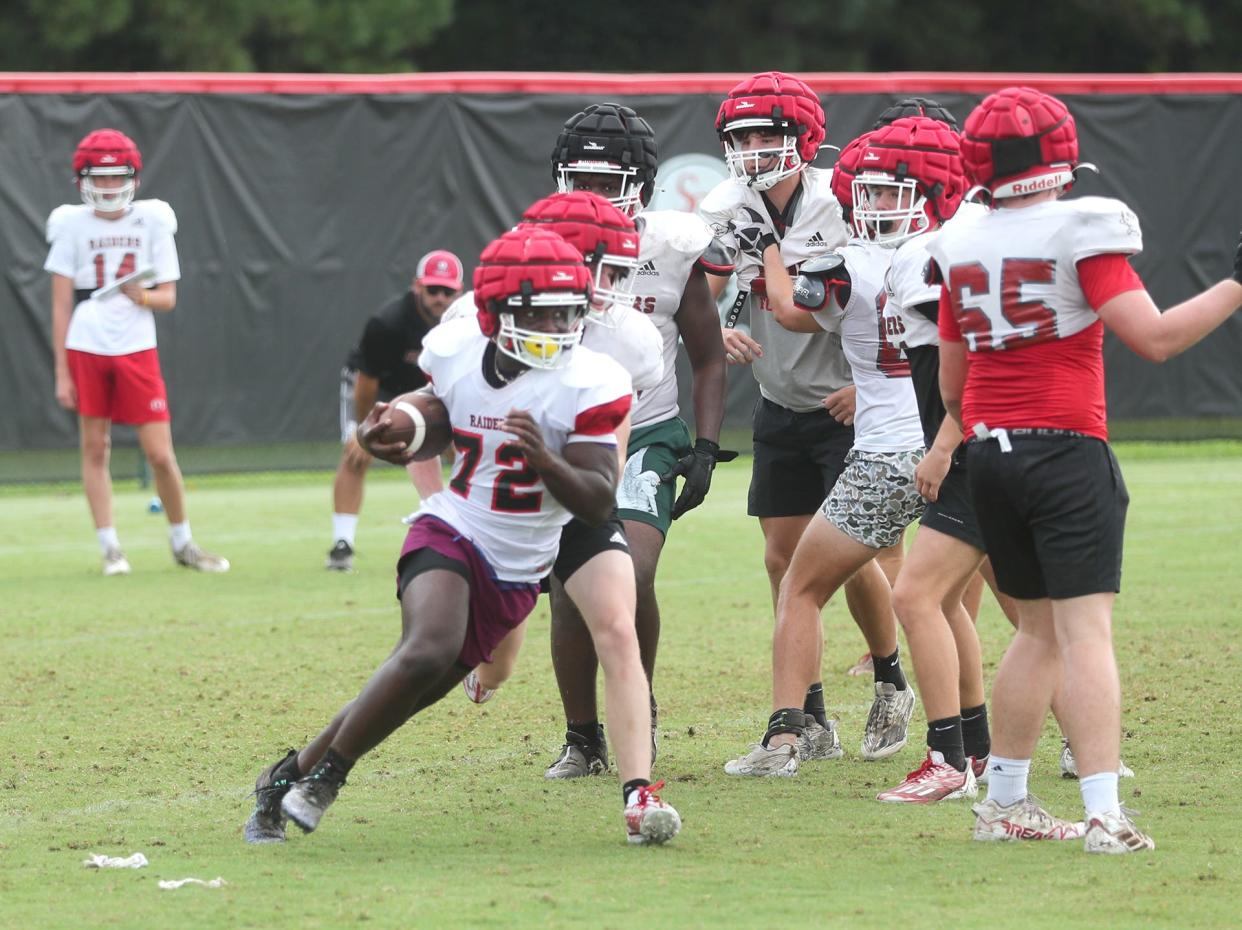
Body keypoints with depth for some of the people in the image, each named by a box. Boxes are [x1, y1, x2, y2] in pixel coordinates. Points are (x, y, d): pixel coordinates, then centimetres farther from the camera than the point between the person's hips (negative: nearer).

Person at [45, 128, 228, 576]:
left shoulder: (152, 221, 2)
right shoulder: (71, 225, 0)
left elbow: (168, 297, 4)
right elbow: (61, 304, 2)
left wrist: (142, 296, -19)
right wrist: (61, 372, -1)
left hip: (136, 350, 0)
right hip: (85, 349, 0)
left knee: (161, 454, -2)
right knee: (94, 448, 2)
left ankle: (182, 542, 16)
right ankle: (109, 547, 10)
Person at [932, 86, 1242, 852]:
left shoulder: (961, 250, 8)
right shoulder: (1081, 234, -10)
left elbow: (951, 381, 16)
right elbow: (1156, 337, -17)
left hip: (989, 453, 6)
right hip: (1068, 449, -6)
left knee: (1039, 629, 18)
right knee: (1085, 630, -10)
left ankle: (1006, 802, 21)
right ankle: (1104, 816, -18)